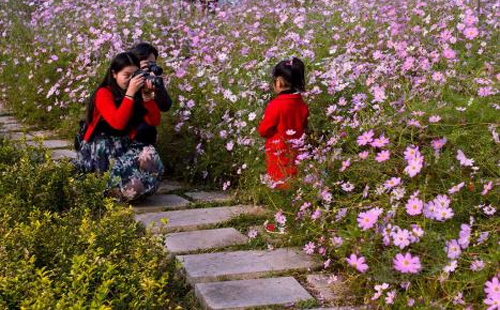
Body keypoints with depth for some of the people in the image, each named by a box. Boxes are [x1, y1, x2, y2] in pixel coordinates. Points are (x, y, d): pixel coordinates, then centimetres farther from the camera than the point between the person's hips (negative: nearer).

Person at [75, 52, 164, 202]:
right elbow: (118, 123, -28)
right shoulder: (104, 93, -13)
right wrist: (130, 93, -27)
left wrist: (147, 96, -13)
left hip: (125, 145, 6)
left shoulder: (137, 94, 6)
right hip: (100, 147, -6)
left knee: (150, 156, -26)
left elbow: (155, 121, 0)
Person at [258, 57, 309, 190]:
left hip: (278, 151, -5)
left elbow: (263, 130, -15)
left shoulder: (275, 105, -23)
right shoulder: (302, 104, -6)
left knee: (280, 183, 5)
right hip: (295, 151, 5)